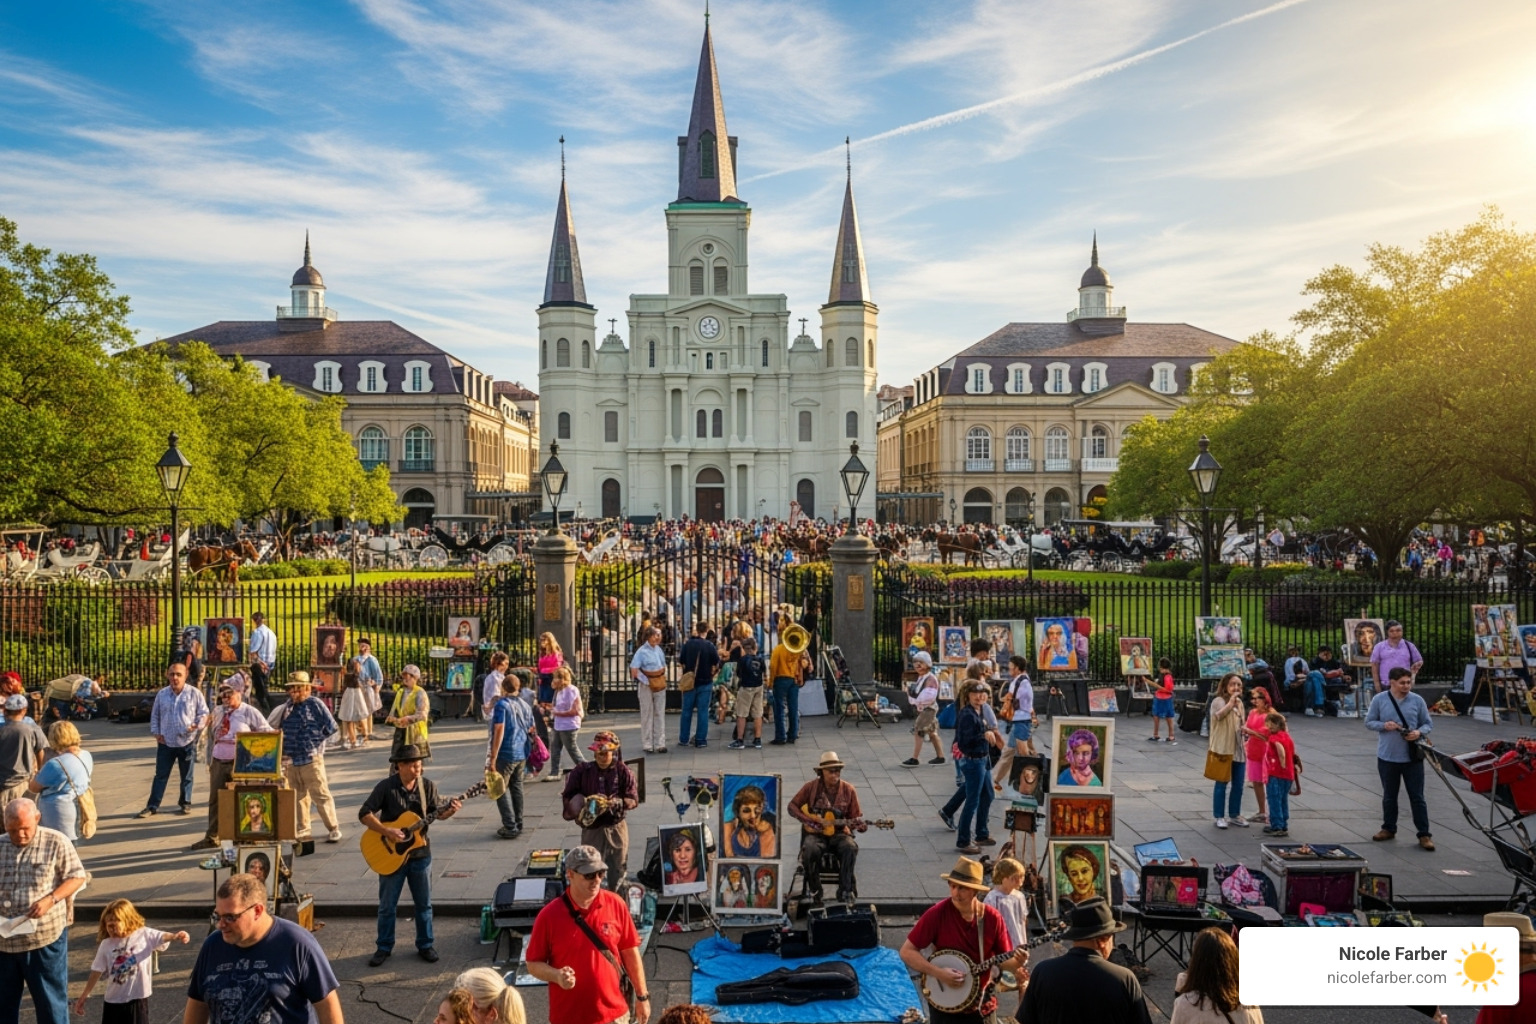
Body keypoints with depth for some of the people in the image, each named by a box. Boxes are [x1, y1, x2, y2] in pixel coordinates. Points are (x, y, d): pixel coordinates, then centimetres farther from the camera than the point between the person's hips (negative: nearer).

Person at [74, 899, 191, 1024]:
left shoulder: (145, 935, -10)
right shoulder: (106, 945, -2)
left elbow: (163, 937, -27)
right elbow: (96, 973, 6)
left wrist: (176, 936, -50)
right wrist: (83, 996, 10)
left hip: (137, 998, -3)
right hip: (113, 1000, 3)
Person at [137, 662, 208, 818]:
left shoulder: (195, 694, -5)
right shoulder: (162, 694, 4)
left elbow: (204, 713, -1)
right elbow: (155, 715, 12)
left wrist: (197, 724, -18)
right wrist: (156, 732, 1)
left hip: (187, 742, -2)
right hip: (166, 742, 2)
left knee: (186, 775, 9)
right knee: (161, 775, 5)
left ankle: (185, 803, 20)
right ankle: (153, 805, 10)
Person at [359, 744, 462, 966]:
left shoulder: (428, 785, -5)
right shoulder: (386, 786, -14)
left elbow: (436, 812, 3)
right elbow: (364, 814, -14)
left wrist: (450, 811, -19)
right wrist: (387, 831, -23)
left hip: (420, 853, 3)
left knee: (424, 903, 11)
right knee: (387, 905, 10)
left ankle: (425, 945, 25)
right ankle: (384, 947, 26)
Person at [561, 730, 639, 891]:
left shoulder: (623, 772, -6)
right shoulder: (582, 770, -6)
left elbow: (633, 800, -5)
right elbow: (567, 796, 0)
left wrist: (616, 803, -23)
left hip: (616, 828, 1)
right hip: (591, 828, -1)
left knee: (618, 869, 12)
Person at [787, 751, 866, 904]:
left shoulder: (848, 790, 1)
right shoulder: (811, 787, -1)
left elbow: (856, 817, 5)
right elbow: (792, 806, 4)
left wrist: (860, 825, -19)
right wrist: (809, 820, -11)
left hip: (839, 833, 1)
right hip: (815, 833, -1)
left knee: (850, 848, -33)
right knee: (810, 850, -35)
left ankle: (844, 890, -18)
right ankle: (814, 891, -13)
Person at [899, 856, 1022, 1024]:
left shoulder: (992, 918, -7)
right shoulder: (937, 914, -15)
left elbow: (1004, 958, 1)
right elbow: (907, 952, -13)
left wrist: (1017, 962, -22)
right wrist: (938, 973, -23)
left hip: (981, 1004, 3)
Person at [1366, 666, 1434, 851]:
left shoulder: (1417, 700, -2)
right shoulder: (1379, 700, -3)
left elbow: (1428, 724, 6)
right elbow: (1369, 722, 3)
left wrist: (1419, 733, -15)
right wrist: (1384, 726, -16)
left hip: (1412, 757, 0)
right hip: (1387, 757, 0)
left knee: (1417, 797, 3)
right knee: (1389, 796, 14)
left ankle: (1424, 834, 11)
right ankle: (1389, 829, 28)